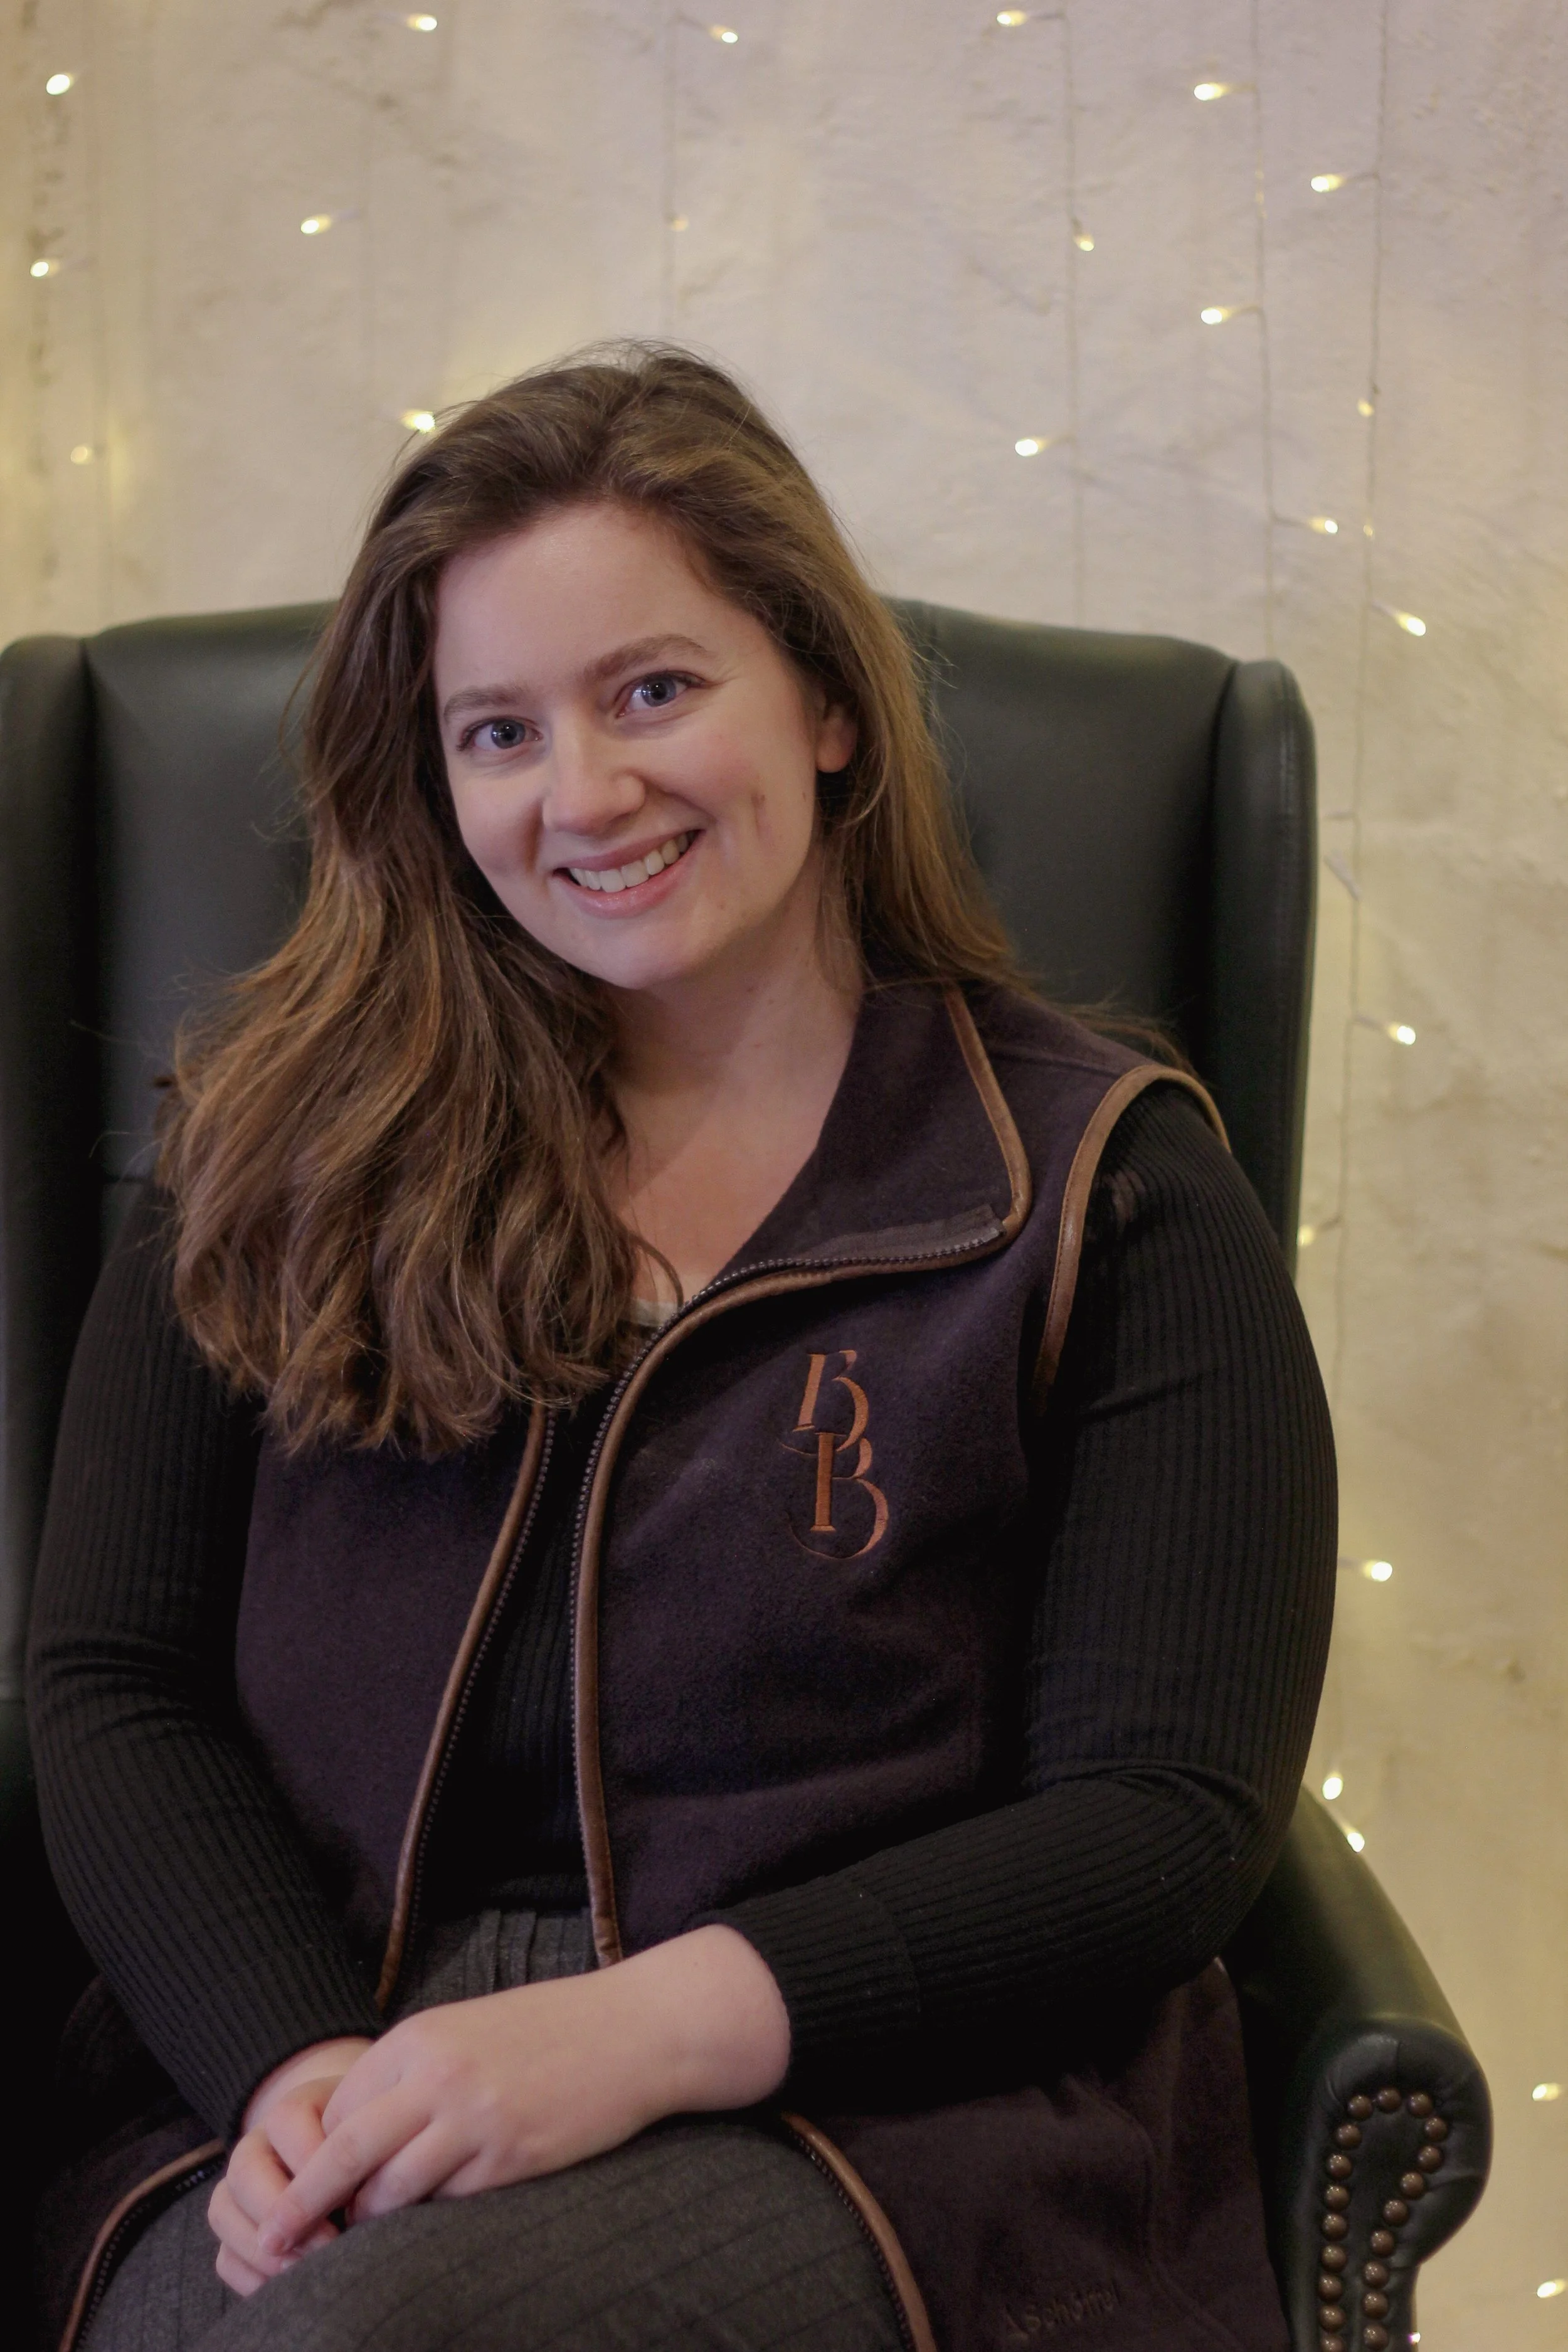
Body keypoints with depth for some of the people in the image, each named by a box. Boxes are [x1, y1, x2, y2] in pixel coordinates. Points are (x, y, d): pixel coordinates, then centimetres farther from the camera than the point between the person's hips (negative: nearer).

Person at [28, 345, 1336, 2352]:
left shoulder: (1102, 1191, 3)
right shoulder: (291, 1138, 10)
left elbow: (1165, 1821, -4)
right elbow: (111, 1692, 6)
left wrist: (643, 2029, -16)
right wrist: (297, 2062, -13)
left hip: (868, 2110, -2)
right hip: (302, 2085, 3)